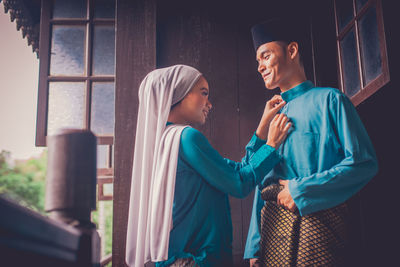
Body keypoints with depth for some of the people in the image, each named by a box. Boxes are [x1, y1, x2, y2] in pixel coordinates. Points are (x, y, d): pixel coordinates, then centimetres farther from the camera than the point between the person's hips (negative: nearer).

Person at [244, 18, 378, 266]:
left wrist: (301, 190, -13)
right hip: (273, 223, 5)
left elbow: (365, 162, -9)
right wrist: (254, 246, 9)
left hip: (317, 220, -5)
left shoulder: (329, 100, 1)